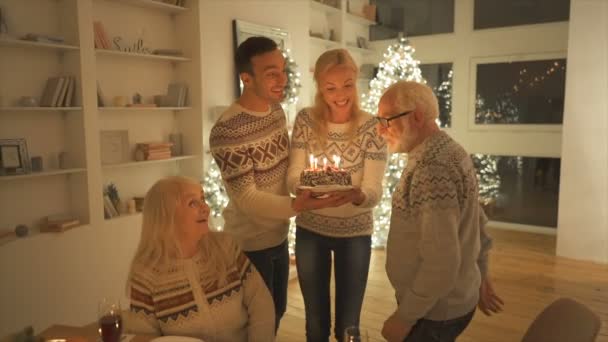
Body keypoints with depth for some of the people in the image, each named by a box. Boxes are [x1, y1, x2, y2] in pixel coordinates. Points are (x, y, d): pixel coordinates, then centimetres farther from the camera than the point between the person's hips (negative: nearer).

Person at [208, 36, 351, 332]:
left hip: (279, 235, 7)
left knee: (277, 311, 23)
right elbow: (246, 199, -27)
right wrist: (296, 206, -40)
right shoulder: (227, 131, -26)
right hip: (250, 244, -7)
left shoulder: (277, 112, 0)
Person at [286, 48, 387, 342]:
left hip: (355, 233, -1)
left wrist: (355, 195, -39)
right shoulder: (305, 120, -7)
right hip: (310, 230, 2)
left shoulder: (372, 127, -12)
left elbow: (374, 192, -16)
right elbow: (293, 177, -7)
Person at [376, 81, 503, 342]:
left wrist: (404, 317, -19)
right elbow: (478, 223, 14)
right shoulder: (448, 151, 5)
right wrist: (480, 277, 21)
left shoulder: (432, 168, -26)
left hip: (434, 311, -9)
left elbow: (442, 262, -29)